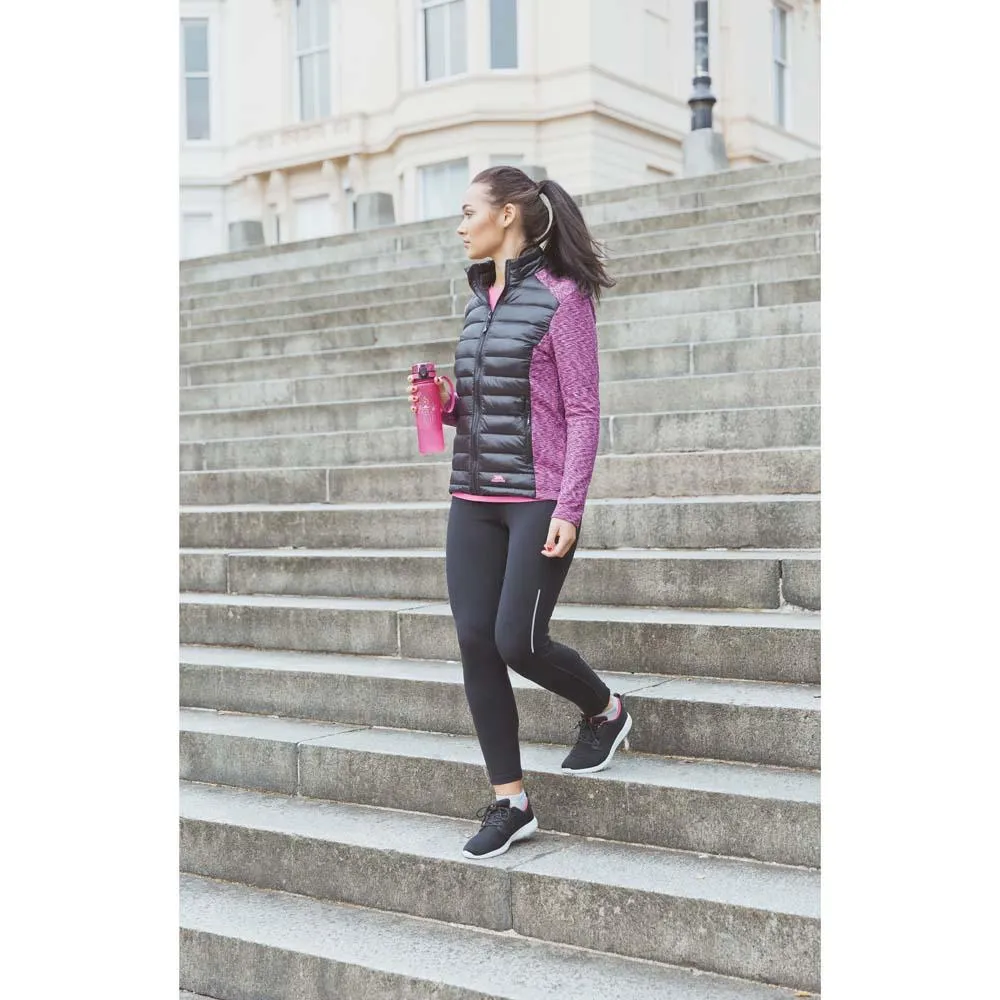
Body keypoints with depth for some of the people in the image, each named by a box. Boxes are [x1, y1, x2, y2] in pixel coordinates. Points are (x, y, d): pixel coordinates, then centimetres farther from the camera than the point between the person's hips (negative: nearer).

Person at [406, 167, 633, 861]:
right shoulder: (482, 301, 15)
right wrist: (445, 403, 2)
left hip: (539, 498, -7)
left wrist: (569, 508, -16)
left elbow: (583, 411, -10)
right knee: (476, 644, 1)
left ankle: (606, 711, 23)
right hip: (474, 498, 7)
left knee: (517, 642, -9)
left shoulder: (562, 297, -7)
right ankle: (511, 803, 11)